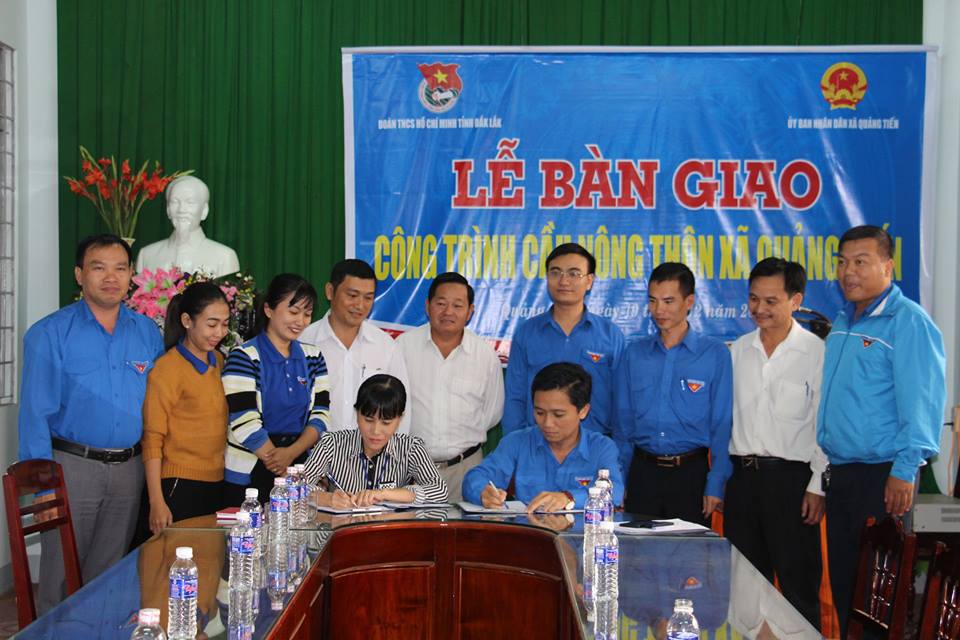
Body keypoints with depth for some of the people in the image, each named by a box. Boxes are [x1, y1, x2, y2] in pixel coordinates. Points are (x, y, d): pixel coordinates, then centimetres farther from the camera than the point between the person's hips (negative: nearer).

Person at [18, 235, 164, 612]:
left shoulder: (147, 333, 6)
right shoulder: (50, 334, -6)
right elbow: (36, 413, -8)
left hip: (128, 468, 4)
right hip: (72, 465, -4)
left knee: (109, 575, 15)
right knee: (61, 573, 2)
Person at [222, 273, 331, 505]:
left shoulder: (312, 358, 9)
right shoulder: (244, 357, -7)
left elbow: (320, 415, 3)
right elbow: (245, 424, -15)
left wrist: (291, 453, -15)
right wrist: (288, 474, -12)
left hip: (300, 467, 4)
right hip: (249, 476, -4)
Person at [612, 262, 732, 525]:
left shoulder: (715, 353, -3)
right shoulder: (634, 353, 6)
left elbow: (722, 424, -4)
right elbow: (623, 420, 10)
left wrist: (716, 485, -8)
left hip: (691, 473, -2)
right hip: (643, 471, 3)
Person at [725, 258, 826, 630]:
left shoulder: (817, 353, -7)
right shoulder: (738, 351, 8)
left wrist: (817, 488, -10)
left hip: (791, 477, -5)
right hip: (741, 475, 5)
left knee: (798, 586, 3)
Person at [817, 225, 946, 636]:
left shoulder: (908, 321, -12)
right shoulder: (843, 322, 14)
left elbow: (922, 402, -18)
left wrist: (905, 471, -22)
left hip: (883, 477, -8)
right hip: (841, 474, 8)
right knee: (843, 583, 15)